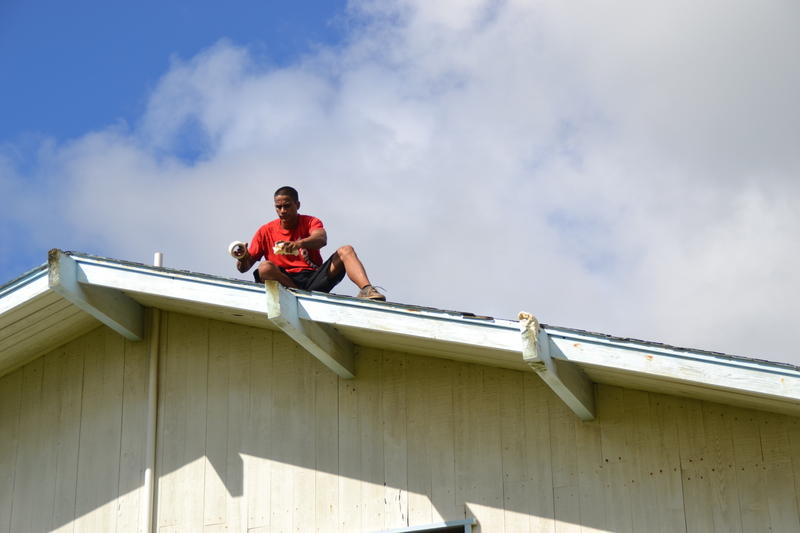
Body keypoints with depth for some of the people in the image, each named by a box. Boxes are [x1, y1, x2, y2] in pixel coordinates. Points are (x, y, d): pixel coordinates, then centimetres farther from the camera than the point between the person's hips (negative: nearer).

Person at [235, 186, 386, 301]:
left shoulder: (310, 222, 7)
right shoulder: (266, 231, 8)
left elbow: (321, 239, -19)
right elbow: (244, 267, 5)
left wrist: (299, 243, -40)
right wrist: (243, 259, -21)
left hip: (314, 279, 1)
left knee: (346, 251, -17)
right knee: (265, 267, -30)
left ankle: (367, 290, -42)